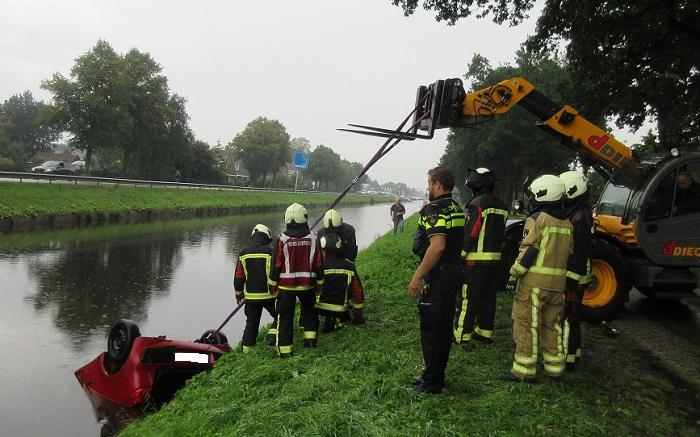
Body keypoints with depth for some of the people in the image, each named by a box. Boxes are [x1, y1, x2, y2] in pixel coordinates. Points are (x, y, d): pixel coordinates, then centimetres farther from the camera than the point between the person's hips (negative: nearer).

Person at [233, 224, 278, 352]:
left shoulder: (243, 254, 2)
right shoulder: (270, 252, -10)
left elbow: (238, 277, 6)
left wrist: (239, 293, 19)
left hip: (251, 296, 4)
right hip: (269, 295, -4)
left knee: (251, 322, 15)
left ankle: (247, 347, 20)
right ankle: (273, 335, -4)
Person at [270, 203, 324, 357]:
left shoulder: (281, 240, -9)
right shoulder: (313, 239, -4)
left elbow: (276, 266, -6)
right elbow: (318, 265, 1)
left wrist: (273, 286, 5)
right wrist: (319, 285, 11)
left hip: (285, 286, -1)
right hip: (307, 285, 1)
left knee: (285, 316, 7)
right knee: (309, 310, 24)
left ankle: (285, 350, 9)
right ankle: (310, 338, 20)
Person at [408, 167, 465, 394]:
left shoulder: (434, 209, -17)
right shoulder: (457, 209, 13)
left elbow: (437, 246, -27)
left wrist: (417, 276, -24)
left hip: (438, 276, -10)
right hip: (454, 272, 10)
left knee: (431, 329, -1)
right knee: (443, 327, 17)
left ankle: (431, 383, 8)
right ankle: (435, 375, 29)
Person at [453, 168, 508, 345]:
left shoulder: (477, 203, -14)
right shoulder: (501, 206, 13)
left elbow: (470, 234, -17)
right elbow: (501, 235, 17)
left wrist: (460, 255, -11)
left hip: (476, 260, -8)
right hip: (495, 260, 8)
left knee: (467, 298, -1)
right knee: (488, 297, 14)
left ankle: (462, 334, 3)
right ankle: (485, 332, 22)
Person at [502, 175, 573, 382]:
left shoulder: (537, 219, -10)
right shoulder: (567, 223, 14)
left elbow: (528, 251, -15)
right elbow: (569, 253, 16)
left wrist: (514, 274, -9)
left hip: (535, 281, -7)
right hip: (558, 282, 7)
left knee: (527, 325, -1)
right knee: (552, 325, 16)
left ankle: (524, 370, 2)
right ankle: (555, 369, 24)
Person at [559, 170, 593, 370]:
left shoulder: (580, 218, -19)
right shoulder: (572, 213, 13)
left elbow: (579, 252, -23)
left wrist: (572, 279, -23)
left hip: (572, 278, -10)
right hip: (567, 275, 10)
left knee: (567, 317, -4)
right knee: (570, 317, 19)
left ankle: (567, 359, 3)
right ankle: (573, 352, 31)